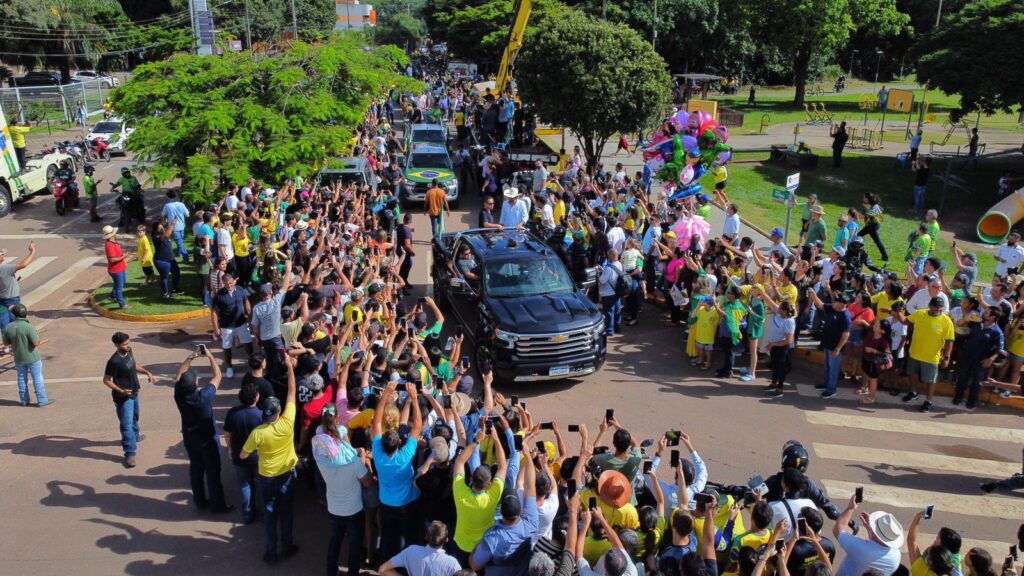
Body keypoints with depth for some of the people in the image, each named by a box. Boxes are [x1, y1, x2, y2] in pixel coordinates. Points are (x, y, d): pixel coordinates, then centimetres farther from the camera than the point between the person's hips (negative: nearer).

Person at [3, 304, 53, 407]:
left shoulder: (8, 327, -7)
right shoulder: (29, 327, -23)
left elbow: (5, 343, 2)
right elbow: (36, 343, -24)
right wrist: (41, 342, -3)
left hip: (18, 358, 5)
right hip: (32, 357, -5)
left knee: (22, 378, 18)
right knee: (38, 378, 7)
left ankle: (24, 400, 28)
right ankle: (42, 400, 13)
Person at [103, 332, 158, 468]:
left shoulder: (129, 352, -4)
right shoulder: (114, 361, -28)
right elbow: (106, 380, -20)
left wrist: (147, 372, 1)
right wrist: (120, 391, -31)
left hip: (134, 393, 9)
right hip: (123, 397, -9)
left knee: (134, 418, 29)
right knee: (127, 425, -5)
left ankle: (134, 437, 53)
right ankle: (130, 454, -1)